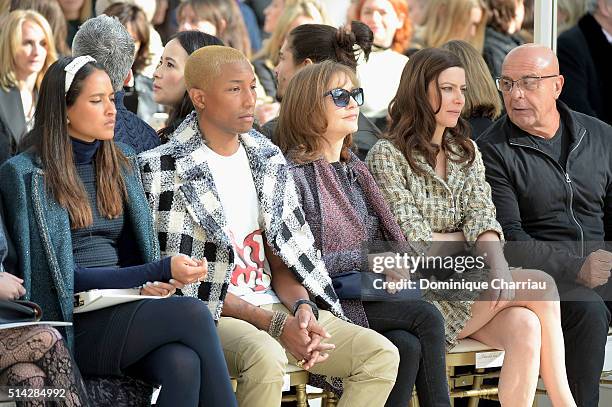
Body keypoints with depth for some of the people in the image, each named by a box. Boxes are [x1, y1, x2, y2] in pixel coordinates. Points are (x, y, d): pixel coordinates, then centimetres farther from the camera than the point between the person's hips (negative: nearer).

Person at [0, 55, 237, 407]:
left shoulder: (120, 162, 17)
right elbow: (66, 276, -8)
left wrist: (154, 285, -2)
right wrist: (162, 270, -15)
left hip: (123, 312, 5)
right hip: (74, 325, -5)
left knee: (183, 363, -31)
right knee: (192, 313, -29)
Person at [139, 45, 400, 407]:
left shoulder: (267, 160, 13)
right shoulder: (166, 170, -7)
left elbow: (284, 255, 14)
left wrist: (302, 306, -10)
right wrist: (276, 324, -18)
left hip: (275, 306, 7)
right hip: (210, 316, -6)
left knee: (381, 354, -11)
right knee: (266, 357, -38)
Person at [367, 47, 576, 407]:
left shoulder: (468, 152, 16)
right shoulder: (387, 155, -3)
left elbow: (483, 217, -1)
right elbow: (413, 241, -11)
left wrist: (498, 263, -20)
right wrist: (472, 239, 1)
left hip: (468, 282, 5)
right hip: (421, 292, -5)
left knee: (525, 326, -29)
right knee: (542, 285, -23)